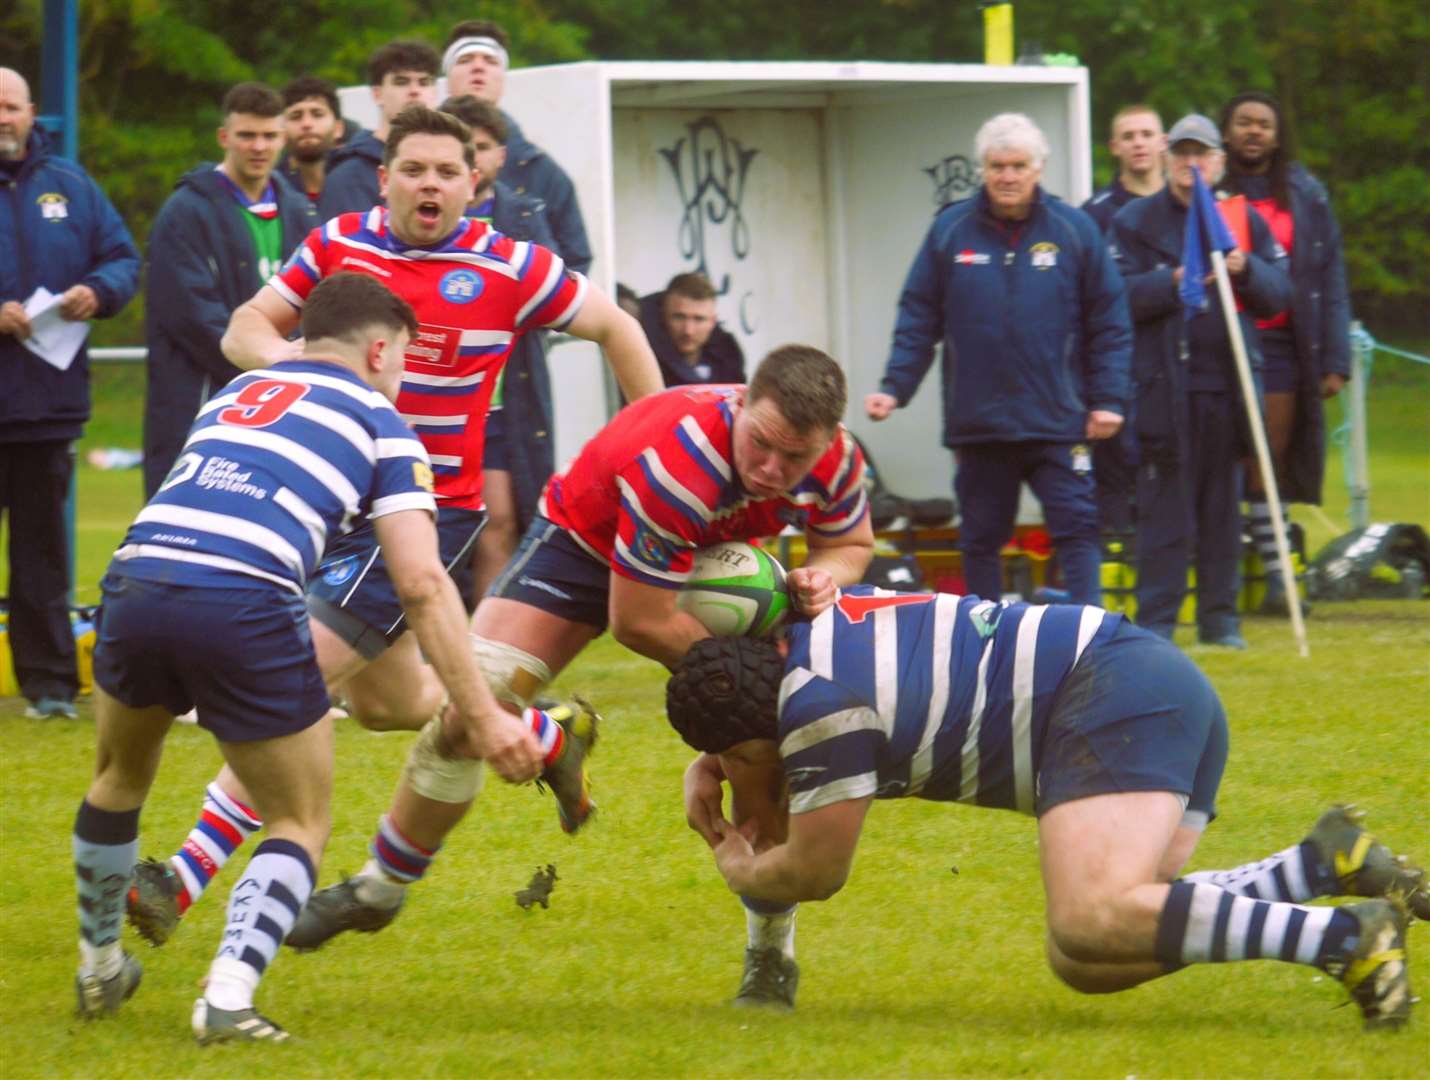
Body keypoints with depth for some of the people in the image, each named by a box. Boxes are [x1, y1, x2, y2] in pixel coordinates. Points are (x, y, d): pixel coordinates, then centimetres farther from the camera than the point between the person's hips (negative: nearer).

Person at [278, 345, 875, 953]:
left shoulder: (835, 460, -27)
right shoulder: (675, 463, -44)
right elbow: (637, 622, -33)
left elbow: (850, 541, -1)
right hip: (584, 538, -4)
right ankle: (379, 890, 9)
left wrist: (823, 576, -25)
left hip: (711, 557, 4)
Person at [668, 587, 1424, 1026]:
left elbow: (816, 872, -1)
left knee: (1092, 929, -28)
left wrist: (740, 871, 19)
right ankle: (1326, 862, -1)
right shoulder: (808, 629, 15)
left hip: (1115, 695, -10)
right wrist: (709, 767, 23)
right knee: (1079, 961, 0)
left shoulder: (821, 706, -14)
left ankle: (1348, 937, -32)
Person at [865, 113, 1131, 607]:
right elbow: (917, 321, 6)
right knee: (980, 538, 9)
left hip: (1057, 419, -2)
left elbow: (1109, 324, 3)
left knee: (1076, 529, -8)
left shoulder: (1074, 230, 2)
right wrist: (893, 388, -4)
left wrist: (1108, 399, -4)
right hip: (975, 420, 2)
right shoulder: (950, 230, 4)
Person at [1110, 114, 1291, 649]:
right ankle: (1155, 620, -2)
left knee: (1223, 507, 7)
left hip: (1228, 383, 3)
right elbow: (1118, 297, -5)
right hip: (1163, 382, -3)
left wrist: (1246, 271, -11)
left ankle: (1220, 618, 13)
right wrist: (1172, 282, -18)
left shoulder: (1243, 219, 14)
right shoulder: (1134, 221, 5)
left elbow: (1279, 292, 8)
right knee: (1164, 509, -4)